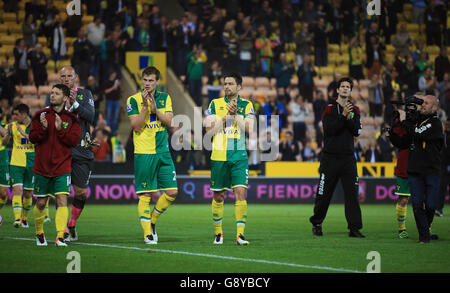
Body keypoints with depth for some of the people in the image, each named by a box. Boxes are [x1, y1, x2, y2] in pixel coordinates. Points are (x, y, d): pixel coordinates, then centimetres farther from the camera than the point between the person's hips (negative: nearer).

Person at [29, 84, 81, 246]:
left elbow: (74, 140, -6)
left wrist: (60, 130, -19)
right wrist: (43, 128, -19)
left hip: (62, 167, -1)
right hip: (42, 166, 1)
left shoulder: (71, 119, 3)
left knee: (62, 200, -13)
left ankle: (60, 237, -14)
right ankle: (39, 233, 29)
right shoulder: (40, 115, 4)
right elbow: (32, 138, -1)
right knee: (41, 203, 8)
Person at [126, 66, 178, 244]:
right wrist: (145, 106, -18)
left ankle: (152, 221, 20)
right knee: (145, 195, -3)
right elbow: (136, 126, -10)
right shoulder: (133, 100, -2)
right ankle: (147, 233, 4)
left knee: (172, 192, 0)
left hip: (163, 152, 4)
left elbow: (170, 122, 0)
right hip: (143, 154, -4)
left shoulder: (165, 98, 10)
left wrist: (155, 108, -13)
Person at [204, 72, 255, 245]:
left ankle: (240, 234, -12)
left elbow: (249, 129, -4)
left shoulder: (246, 105, 6)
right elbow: (209, 129, -3)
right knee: (218, 196, 7)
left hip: (239, 156, -1)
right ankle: (218, 233, 22)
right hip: (218, 156, 1)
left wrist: (235, 114, -11)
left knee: (240, 192, -13)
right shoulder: (215, 104, 6)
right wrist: (226, 115, -10)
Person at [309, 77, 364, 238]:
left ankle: (354, 228, -4)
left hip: (348, 157, 3)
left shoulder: (355, 110, 11)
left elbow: (357, 131, -2)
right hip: (330, 157, -3)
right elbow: (328, 130, -13)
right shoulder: (330, 108, 0)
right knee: (324, 194, 2)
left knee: (352, 194, -4)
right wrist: (343, 116, -21)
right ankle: (316, 224, 19)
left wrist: (349, 118, -17)